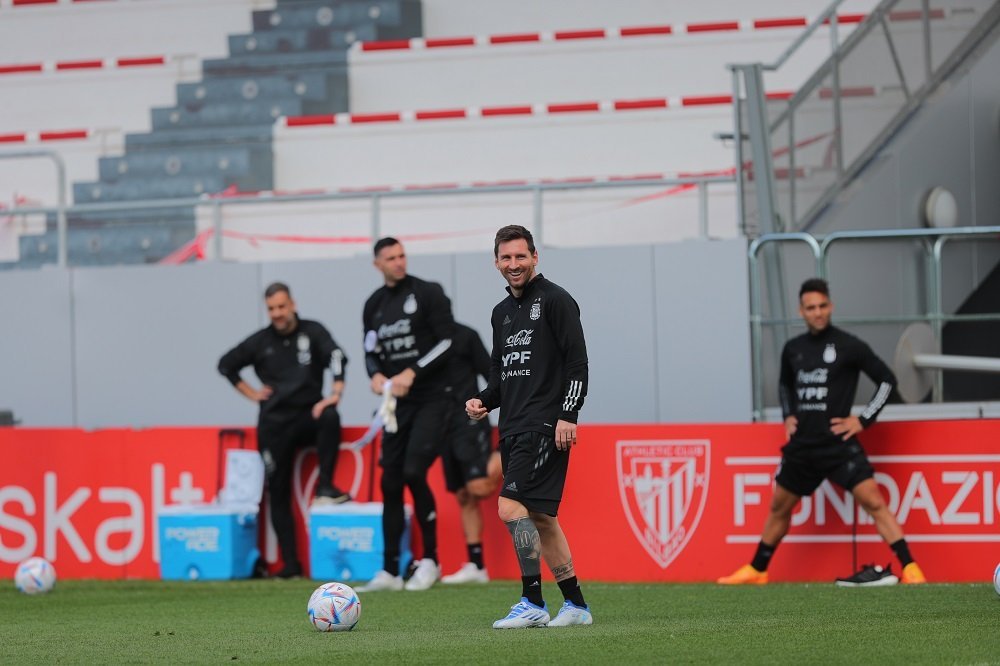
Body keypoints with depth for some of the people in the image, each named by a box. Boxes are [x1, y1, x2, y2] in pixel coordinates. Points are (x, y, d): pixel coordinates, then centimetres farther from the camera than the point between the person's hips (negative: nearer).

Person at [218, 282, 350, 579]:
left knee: (330, 418, -37)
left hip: (308, 415, -2)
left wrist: (335, 393, -31)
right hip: (275, 423, 2)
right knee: (278, 492, -2)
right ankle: (290, 563, 1)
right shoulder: (260, 342, 7)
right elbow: (226, 364, 19)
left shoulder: (312, 332, 0)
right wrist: (251, 393, 9)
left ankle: (325, 487, -29)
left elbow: (336, 356, -16)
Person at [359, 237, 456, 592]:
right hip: (398, 403, 6)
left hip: (433, 398, -6)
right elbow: (371, 351, 18)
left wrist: (412, 373, -17)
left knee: (414, 472, -17)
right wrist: (376, 375, -4)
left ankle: (430, 561, -4)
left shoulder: (428, 293, -5)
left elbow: (448, 342, -10)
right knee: (391, 481, 2)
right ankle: (390, 571, 7)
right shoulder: (374, 304, 11)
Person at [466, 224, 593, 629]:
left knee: (512, 507, -18)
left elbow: (577, 362, -11)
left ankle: (533, 603, -14)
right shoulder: (502, 312, 19)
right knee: (540, 518, 9)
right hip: (513, 428, 9)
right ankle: (576, 605, 16)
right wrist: (483, 401, 5)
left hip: (545, 425, -9)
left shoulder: (554, 300, -5)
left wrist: (568, 414, -19)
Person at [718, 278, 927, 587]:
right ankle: (756, 571, 31)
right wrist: (788, 416, 14)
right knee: (779, 507, 16)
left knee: (873, 502, -17)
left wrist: (863, 420, -7)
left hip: (838, 444, -5)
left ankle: (911, 570, -19)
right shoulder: (793, 349, 9)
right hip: (801, 445, 6)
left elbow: (887, 380, -2)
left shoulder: (848, 346, -7)